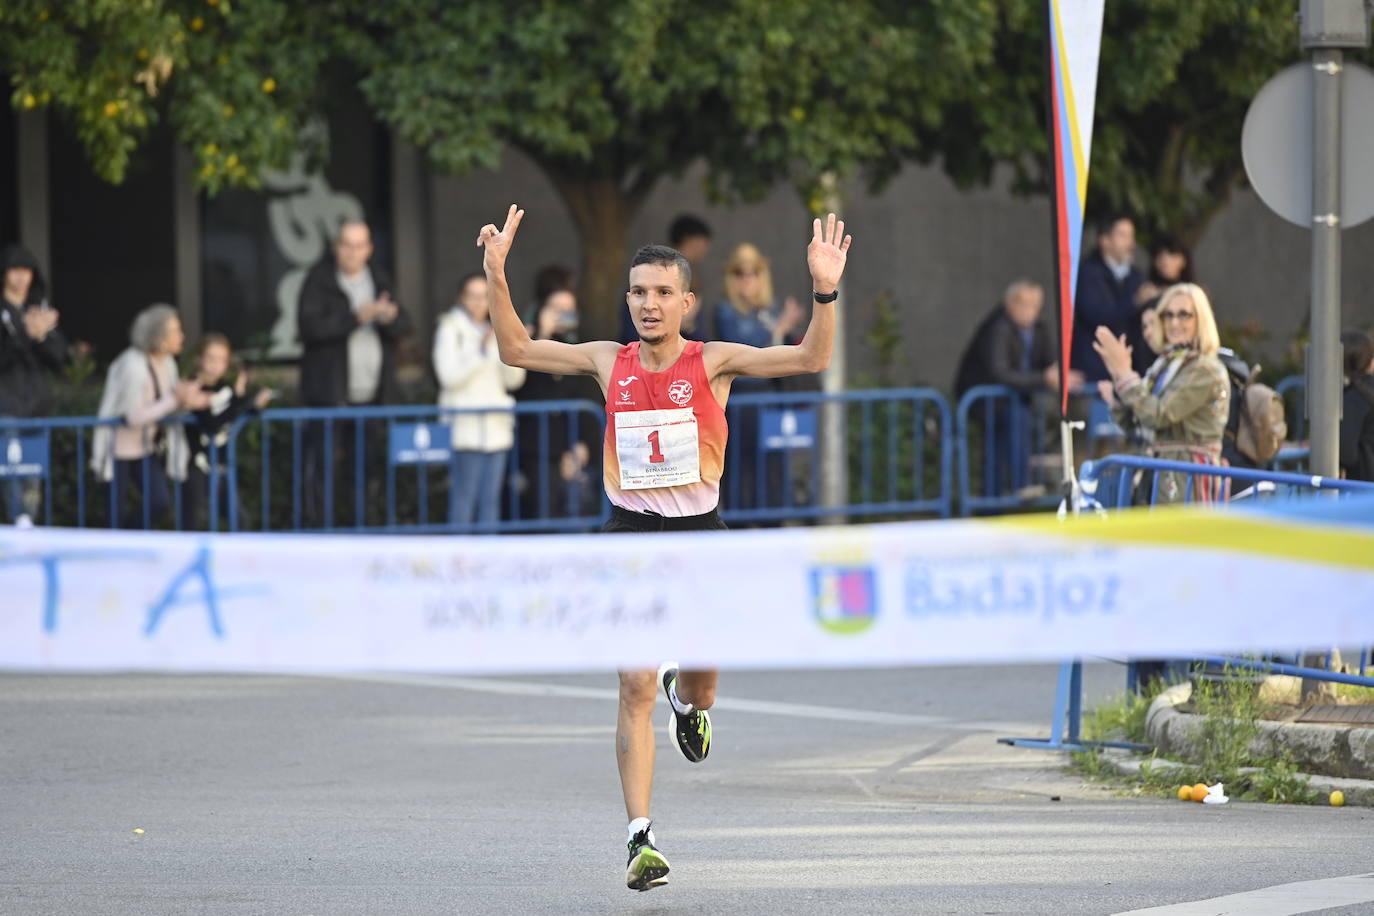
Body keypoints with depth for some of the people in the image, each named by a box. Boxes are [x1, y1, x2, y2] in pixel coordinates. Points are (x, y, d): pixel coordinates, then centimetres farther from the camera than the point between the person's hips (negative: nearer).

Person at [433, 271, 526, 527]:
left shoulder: (492, 331, 18)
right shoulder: (450, 329, 1)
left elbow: (513, 379, 14)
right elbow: (449, 375, -11)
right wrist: (481, 351, -17)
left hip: (495, 429, 6)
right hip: (466, 427, -6)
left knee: (490, 501, 4)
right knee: (464, 500, -10)